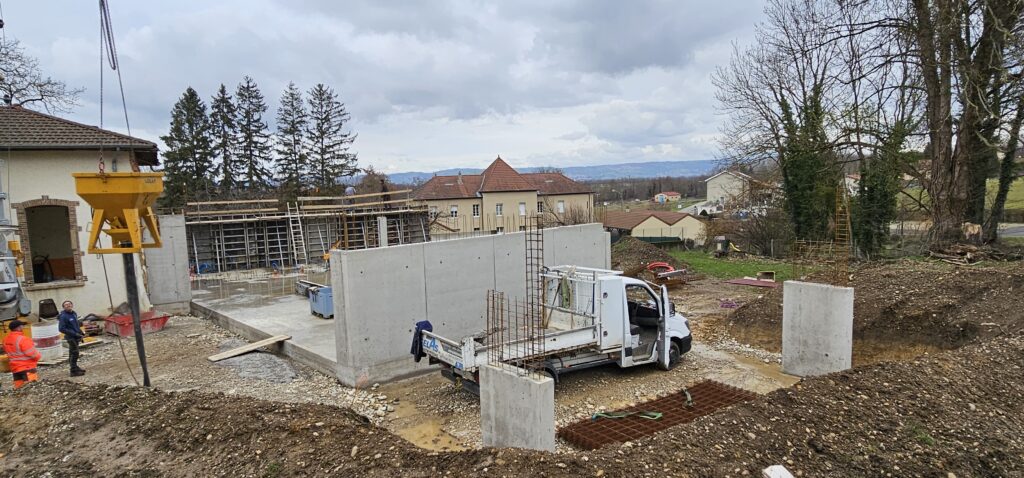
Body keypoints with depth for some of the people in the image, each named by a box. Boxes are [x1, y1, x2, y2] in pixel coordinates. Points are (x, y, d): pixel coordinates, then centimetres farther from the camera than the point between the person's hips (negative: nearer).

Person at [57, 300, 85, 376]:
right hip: (71, 337, -8)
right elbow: (61, 329, -19)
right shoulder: (63, 316, -15)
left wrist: (81, 333, 13)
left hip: (76, 336, 8)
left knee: (73, 353, 19)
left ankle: (75, 367, 30)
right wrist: (74, 334, -21)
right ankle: (74, 371, -3)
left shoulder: (74, 313, 9)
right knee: (74, 353, -8)